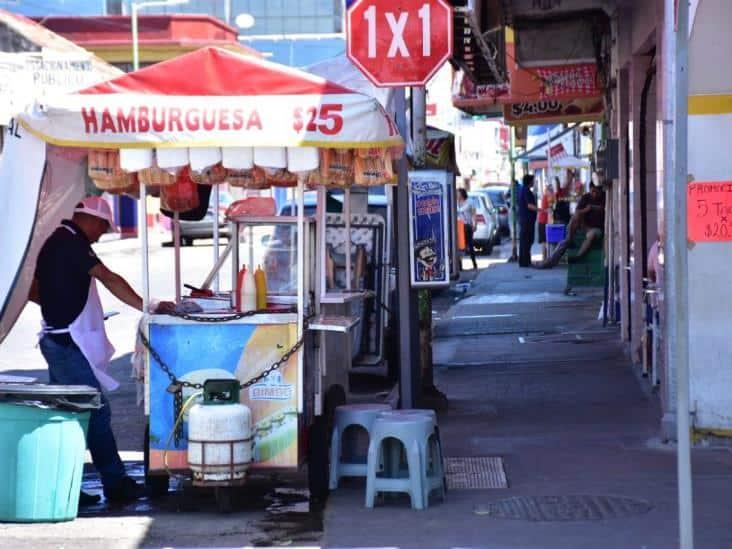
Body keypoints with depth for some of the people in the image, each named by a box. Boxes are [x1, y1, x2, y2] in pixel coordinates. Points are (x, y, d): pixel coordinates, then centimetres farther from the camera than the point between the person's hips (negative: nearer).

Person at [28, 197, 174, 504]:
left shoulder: (55, 242, 15)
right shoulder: (73, 244, -15)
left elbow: (31, 290, 21)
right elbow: (110, 280, -23)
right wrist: (145, 307, -23)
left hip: (56, 338, 10)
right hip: (68, 343, -10)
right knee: (97, 410, -7)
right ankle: (115, 484, -4)